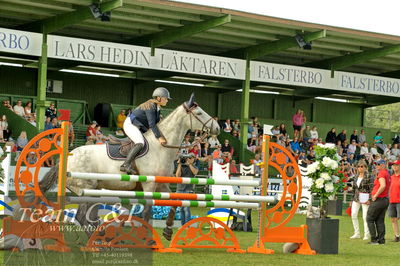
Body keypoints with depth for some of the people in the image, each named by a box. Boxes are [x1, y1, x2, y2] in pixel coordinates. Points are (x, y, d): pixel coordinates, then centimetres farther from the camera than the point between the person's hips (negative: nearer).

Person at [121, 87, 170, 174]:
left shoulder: (157, 108, 9)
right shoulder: (150, 106, -21)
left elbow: (156, 122, 14)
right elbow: (152, 124, -28)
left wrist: (161, 136, 4)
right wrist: (159, 137, -30)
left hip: (139, 127, 11)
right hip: (130, 124, -11)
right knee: (140, 143, -30)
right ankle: (125, 165, -39)